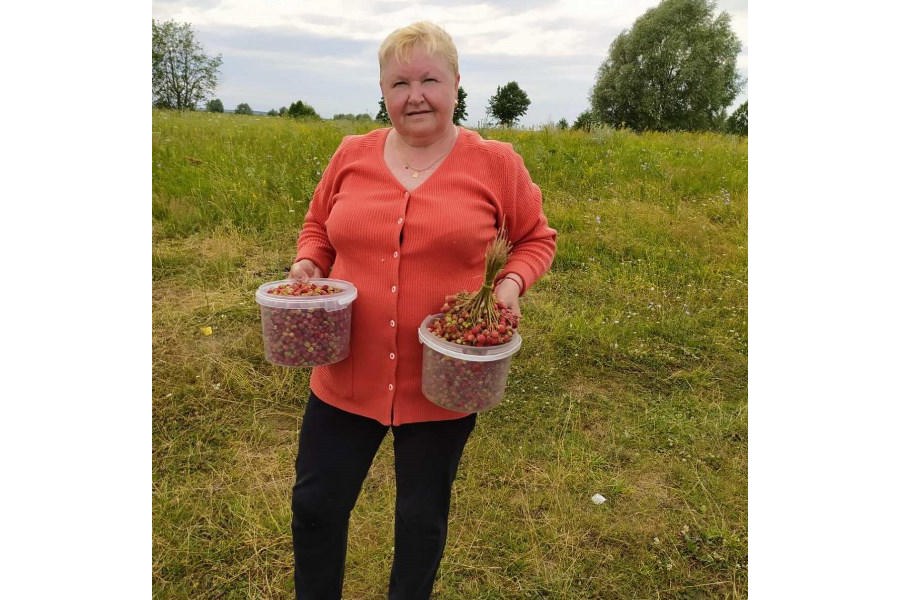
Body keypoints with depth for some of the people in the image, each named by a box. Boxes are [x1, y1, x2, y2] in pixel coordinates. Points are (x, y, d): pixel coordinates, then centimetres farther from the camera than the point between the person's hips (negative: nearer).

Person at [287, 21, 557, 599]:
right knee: (315, 505, 17)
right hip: (348, 375, 3)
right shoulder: (352, 155, 2)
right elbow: (318, 228, 15)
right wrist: (307, 265, -6)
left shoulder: (496, 164, -6)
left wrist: (512, 283, -14)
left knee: (423, 518, 19)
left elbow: (537, 237, 6)